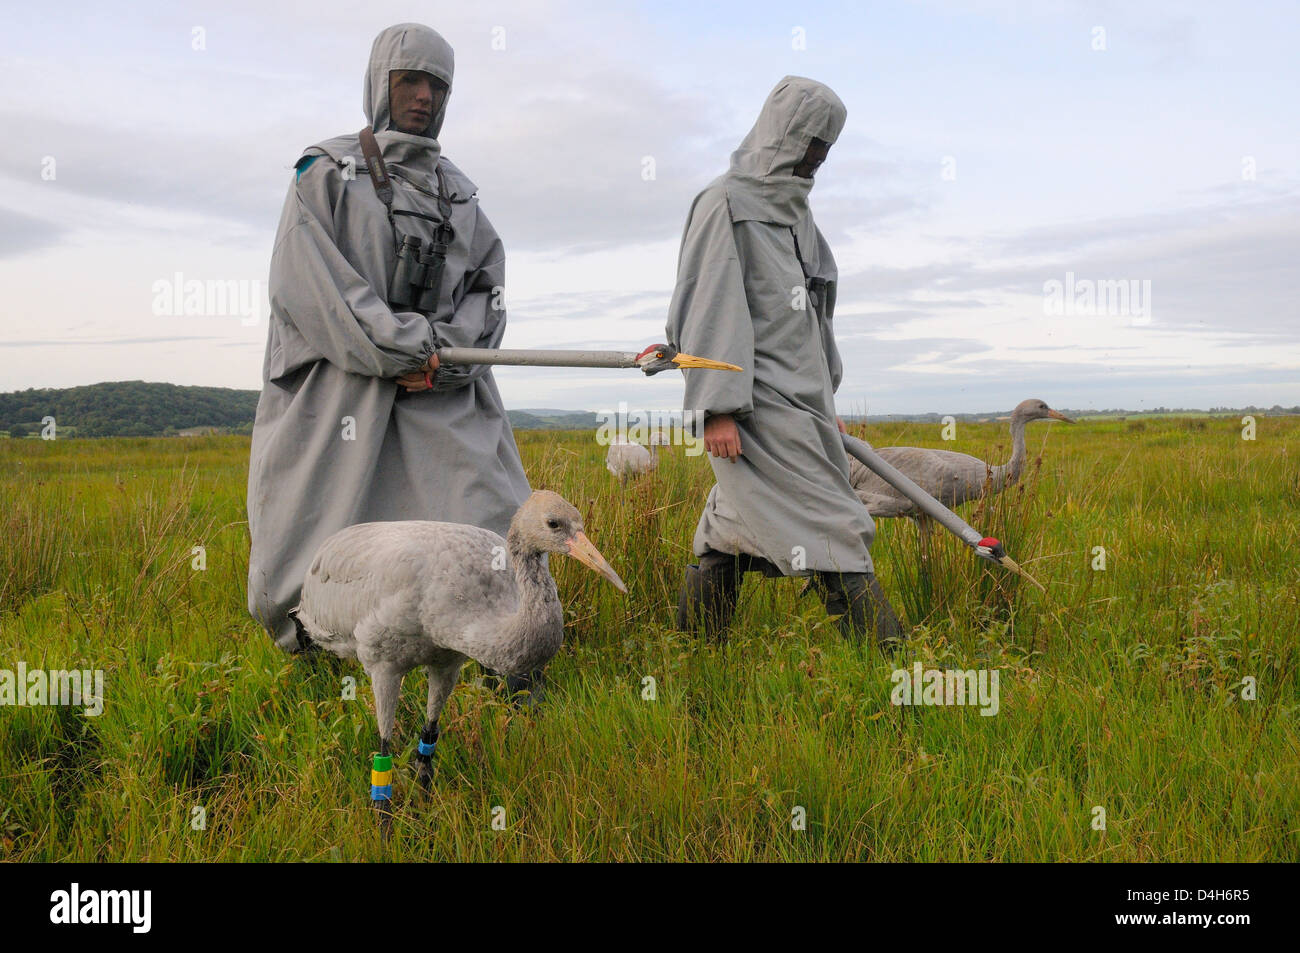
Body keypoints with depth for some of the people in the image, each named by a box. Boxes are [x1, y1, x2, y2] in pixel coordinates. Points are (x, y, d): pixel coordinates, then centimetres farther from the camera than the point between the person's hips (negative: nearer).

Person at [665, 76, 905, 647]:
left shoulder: (792, 209, 20)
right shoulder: (726, 204, -8)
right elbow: (708, 310, -14)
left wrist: (826, 400, 23)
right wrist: (717, 408, -20)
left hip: (798, 396, 9)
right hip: (755, 404, -9)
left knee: (733, 535, 10)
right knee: (827, 526, -11)